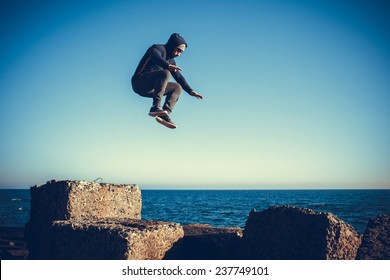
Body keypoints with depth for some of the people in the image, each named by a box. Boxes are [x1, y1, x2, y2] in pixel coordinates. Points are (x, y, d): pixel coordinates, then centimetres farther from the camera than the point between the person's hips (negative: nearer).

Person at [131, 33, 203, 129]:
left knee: (177, 87, 6)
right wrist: (168, 66, -46)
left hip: (150, 88, 9)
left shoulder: (171, 60, 21)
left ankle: (164, 115, -16)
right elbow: (155, 56, -28)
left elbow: (179, 77, 24)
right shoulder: (159, 48, -4)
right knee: (165, 73, -28)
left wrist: (191, 91, 13)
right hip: (140, 81, -9)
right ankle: (155, 107, -41)